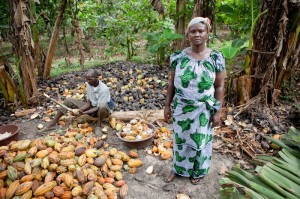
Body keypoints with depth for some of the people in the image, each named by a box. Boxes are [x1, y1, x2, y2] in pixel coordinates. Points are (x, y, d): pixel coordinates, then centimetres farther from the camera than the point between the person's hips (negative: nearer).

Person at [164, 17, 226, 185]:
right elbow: (172, 83, 2)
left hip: (203, 110, -1)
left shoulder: (216, 58, -9)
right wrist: (167, 105, 2)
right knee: (180, 140, 17)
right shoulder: (178, 57, -5)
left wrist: (218, 111, -6)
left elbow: (219, 87, -5)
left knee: (200, 141, 16)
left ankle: (198, 171, 42)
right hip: (181, 108, 2)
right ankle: (178, 168, 42)